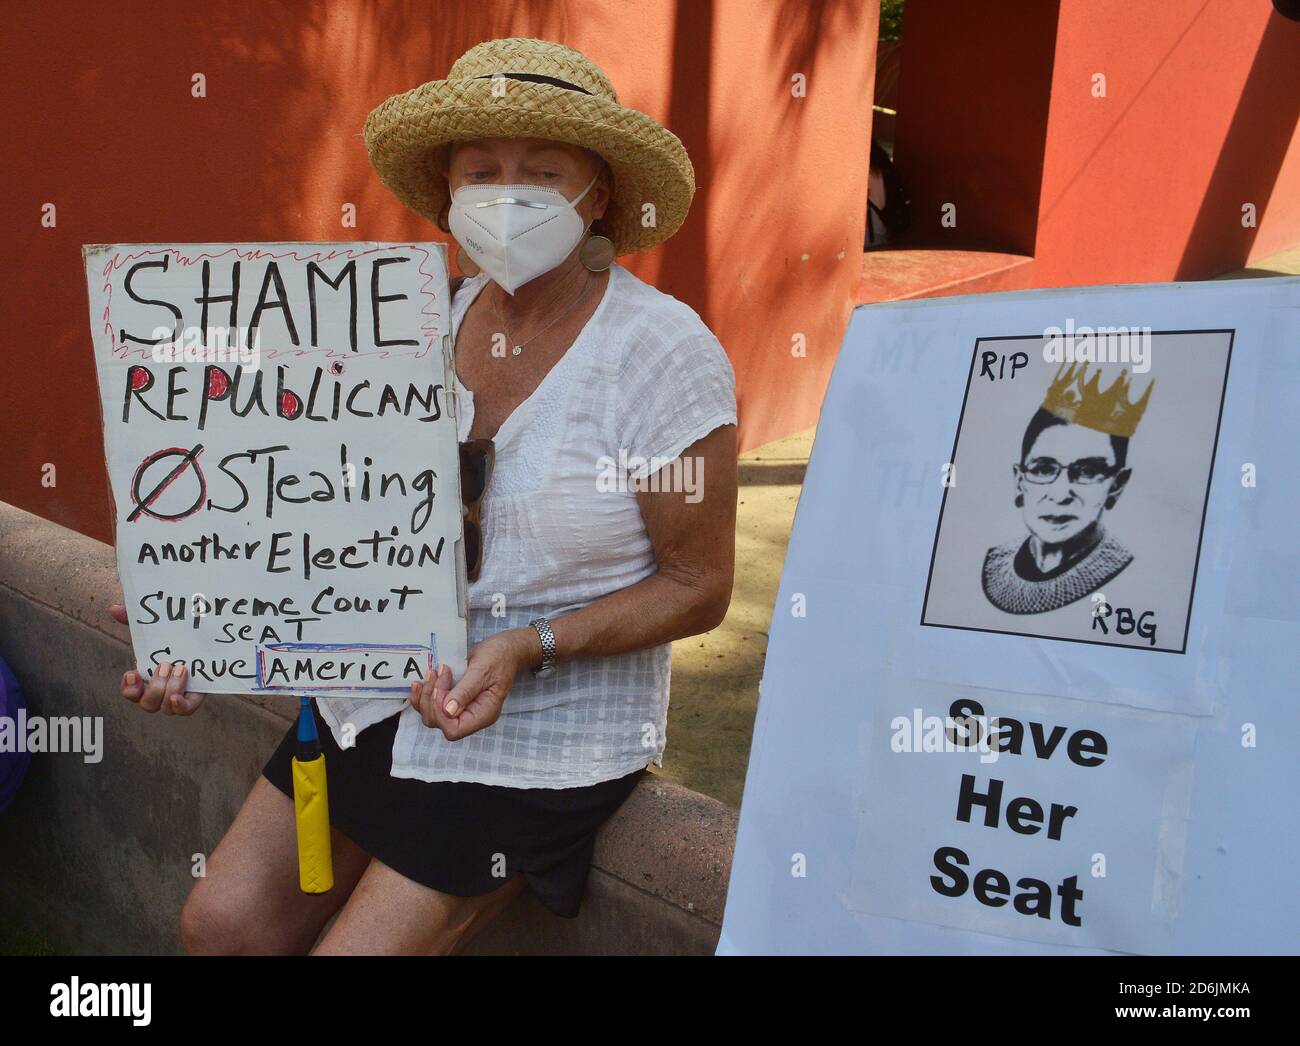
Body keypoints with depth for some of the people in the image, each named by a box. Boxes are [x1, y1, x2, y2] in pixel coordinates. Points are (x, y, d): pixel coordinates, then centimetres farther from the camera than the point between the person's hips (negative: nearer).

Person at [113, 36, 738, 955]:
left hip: (554, 717, -5)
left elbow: (698, 588, -11)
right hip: (396, 675, 6)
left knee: (361, 945, -7)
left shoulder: (665, 353, -16)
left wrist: (526, 649, -23)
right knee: (221, 922, 7)